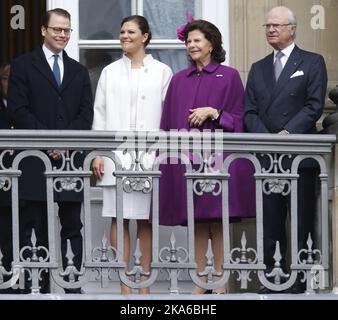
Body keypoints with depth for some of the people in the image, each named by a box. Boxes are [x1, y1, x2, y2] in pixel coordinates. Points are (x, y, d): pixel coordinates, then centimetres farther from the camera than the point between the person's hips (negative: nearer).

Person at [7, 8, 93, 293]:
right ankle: (38, 288, -1)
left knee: (72, 227, 3)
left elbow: (86, 115, 10)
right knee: (36, 226, -2)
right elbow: (19, 110, -4)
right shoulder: (23, 66, 5)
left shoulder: (79, 71, 18)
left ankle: (73, 286, 4)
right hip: (35, 161, -4)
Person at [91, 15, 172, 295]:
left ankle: (144, 284, 7)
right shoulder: (110, 72, 10)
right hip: (116, 155, 1)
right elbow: (100, 113, 9)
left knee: (145, 220, 2)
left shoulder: (162, 72, 5)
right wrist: (97, 153, 2)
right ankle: (125, 285, 1)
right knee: (119, 219, -1)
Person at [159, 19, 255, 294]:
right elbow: (169, 122, 14)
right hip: (186, 156, 3)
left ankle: (220, 284, -1)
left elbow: (238, 118, 1)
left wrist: (213, 113, -13)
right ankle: (200, 281, 7)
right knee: (196, 222, 3)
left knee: (218, 223, -5)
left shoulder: (229, 76, 3)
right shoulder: (179, 80, 14)